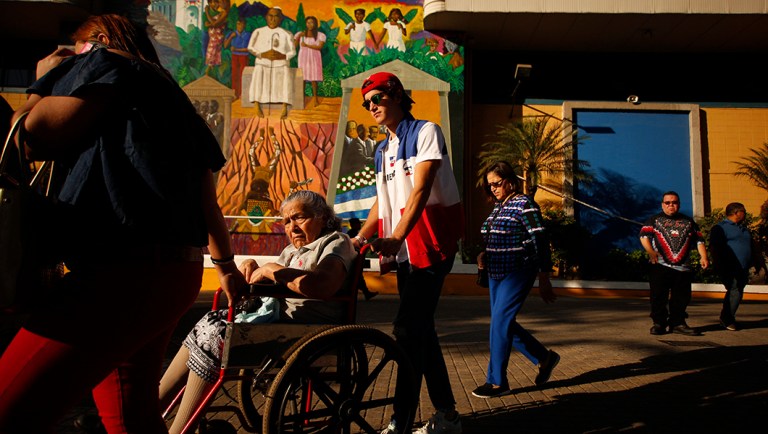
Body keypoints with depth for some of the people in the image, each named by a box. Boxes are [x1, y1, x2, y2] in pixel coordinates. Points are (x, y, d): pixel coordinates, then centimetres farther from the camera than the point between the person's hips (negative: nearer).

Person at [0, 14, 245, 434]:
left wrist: (45, 81, 14)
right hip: (174, 271, 10)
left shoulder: (105, 61, 5)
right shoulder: (170, 97, 29)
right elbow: (207, 199, 28)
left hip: (127, 269, -10)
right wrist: (226, 266, 38)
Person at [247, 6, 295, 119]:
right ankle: (257, 105, -33)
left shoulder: (286, 34, 10)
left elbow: (292, 52, 7)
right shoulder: (258, 32, 11)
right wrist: (264, 54, -14)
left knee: (286, 75, -33)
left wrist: (282, 56, -14)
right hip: (263, 63, 0)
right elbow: (251, 48, 4)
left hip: (281, 64, 0)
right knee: (258, 72, -33)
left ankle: (285, 107, -36)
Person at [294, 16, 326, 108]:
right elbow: (294, 46, 1)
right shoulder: (300, 34, 5)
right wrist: (298, 37, -14)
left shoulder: (320, 35, 1)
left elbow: (320, 47, -12)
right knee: (302, 78, -1)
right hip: (303, 57, 1)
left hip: (314, 58, -1)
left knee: (313, 79, 0)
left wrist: (307, 45, -18)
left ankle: (315, 98, 11)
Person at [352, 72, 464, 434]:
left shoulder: (425, 132, -4)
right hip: (405, 249, 8)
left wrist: (396, 238, -28)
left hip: (429, 240, -8)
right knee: (420, 329, 9)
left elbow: (420, 189, -17)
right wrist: (360, 237, 3)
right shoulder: (382, 150, 19)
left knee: (409, 329, -11)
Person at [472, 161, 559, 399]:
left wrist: (544, 280, -15)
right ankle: (544, 358, 30)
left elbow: (540, 243, -13)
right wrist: (483, 255, 2)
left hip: (517, 274, -9)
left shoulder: (524, 204, -11)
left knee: (500, 323, -8)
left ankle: (497, 381, 4)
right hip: (497, 274, 9)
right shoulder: (497, 207, 13)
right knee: (504, 324, 12)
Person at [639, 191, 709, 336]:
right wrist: (650, 251, -18)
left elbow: (699, 240, 17)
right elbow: (644, 236, -1)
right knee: (658, 297, -3)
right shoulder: (654, 220, 12)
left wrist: (703, 257, 1)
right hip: (660, 266, -3)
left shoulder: (689, 222, 22)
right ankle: (658, 323, 5)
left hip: (683, 267, 3)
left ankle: (678, 323, 13)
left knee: (681, 298, 4)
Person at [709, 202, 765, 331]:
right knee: (735, 292, -13)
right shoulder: (720, 228, -5)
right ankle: (727, 320, 0)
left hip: (743, 271, 8)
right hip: (730, 270, -8)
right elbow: (715, 249, -13)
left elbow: (753, 248, 27)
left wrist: (759, 264, 18)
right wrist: (721, 270, -18)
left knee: (735, 293, 11)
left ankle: (727, 319, 23)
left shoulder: (744, 229, 22)